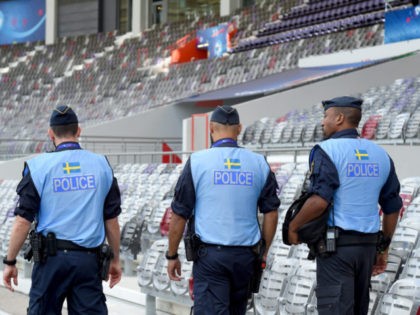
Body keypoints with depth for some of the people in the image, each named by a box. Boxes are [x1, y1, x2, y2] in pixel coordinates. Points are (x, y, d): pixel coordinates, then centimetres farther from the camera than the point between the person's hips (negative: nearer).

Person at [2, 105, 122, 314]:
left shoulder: (39, 166, -4)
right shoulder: (101, 165, 5)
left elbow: (23, 221, -6)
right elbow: (112, 220, 7)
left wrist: (10, 262, 3)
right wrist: (115, 259, 17)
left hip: (52, 257, -2)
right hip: (89, 258, 2)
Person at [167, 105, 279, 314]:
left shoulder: (197, 162, -4)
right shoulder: (259, 163, 4)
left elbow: (179, 216, -3)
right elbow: (271, 213, 5)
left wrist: (172, 256, 7)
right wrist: (264, 252, 15)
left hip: (210, 255, -4)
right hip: (245, 255, 4)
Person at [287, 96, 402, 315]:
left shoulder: (327, 150, -9)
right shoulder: (380, 154, 11)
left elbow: (319, 201, -21)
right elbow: (393, 207, 13)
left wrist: (293, 226, -6)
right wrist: (384, 247, 21)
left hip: (336, 243, -7)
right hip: (368, 244, 7)